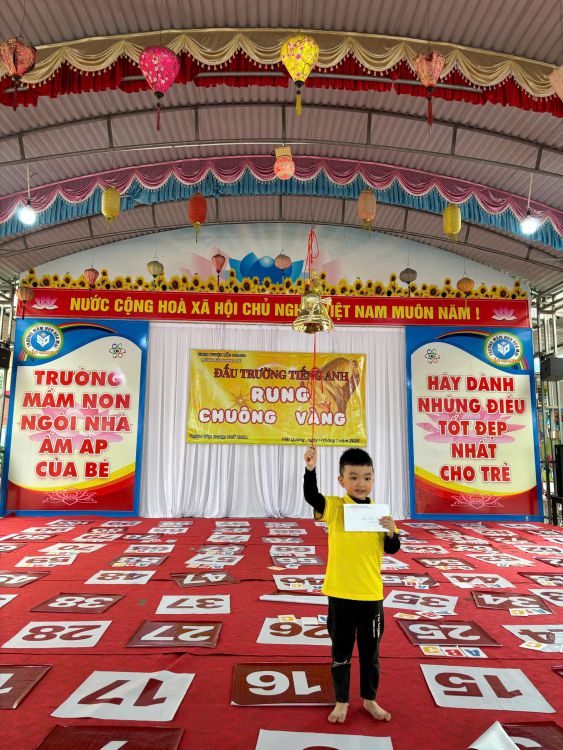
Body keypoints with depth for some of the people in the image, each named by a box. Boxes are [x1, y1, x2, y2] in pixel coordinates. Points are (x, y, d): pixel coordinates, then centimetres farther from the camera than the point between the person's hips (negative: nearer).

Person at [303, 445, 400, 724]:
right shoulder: (334, 506, -10)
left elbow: (392, 549, 2)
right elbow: (311, 496, -29)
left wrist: (391, 532, -19)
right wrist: (310, 469, -45)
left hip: (371, 594, 2)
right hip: (340, 593, -2)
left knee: (370, 652, 18)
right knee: (340, 652, 15)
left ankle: (369, 699, 39)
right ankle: (341, 701, 34)